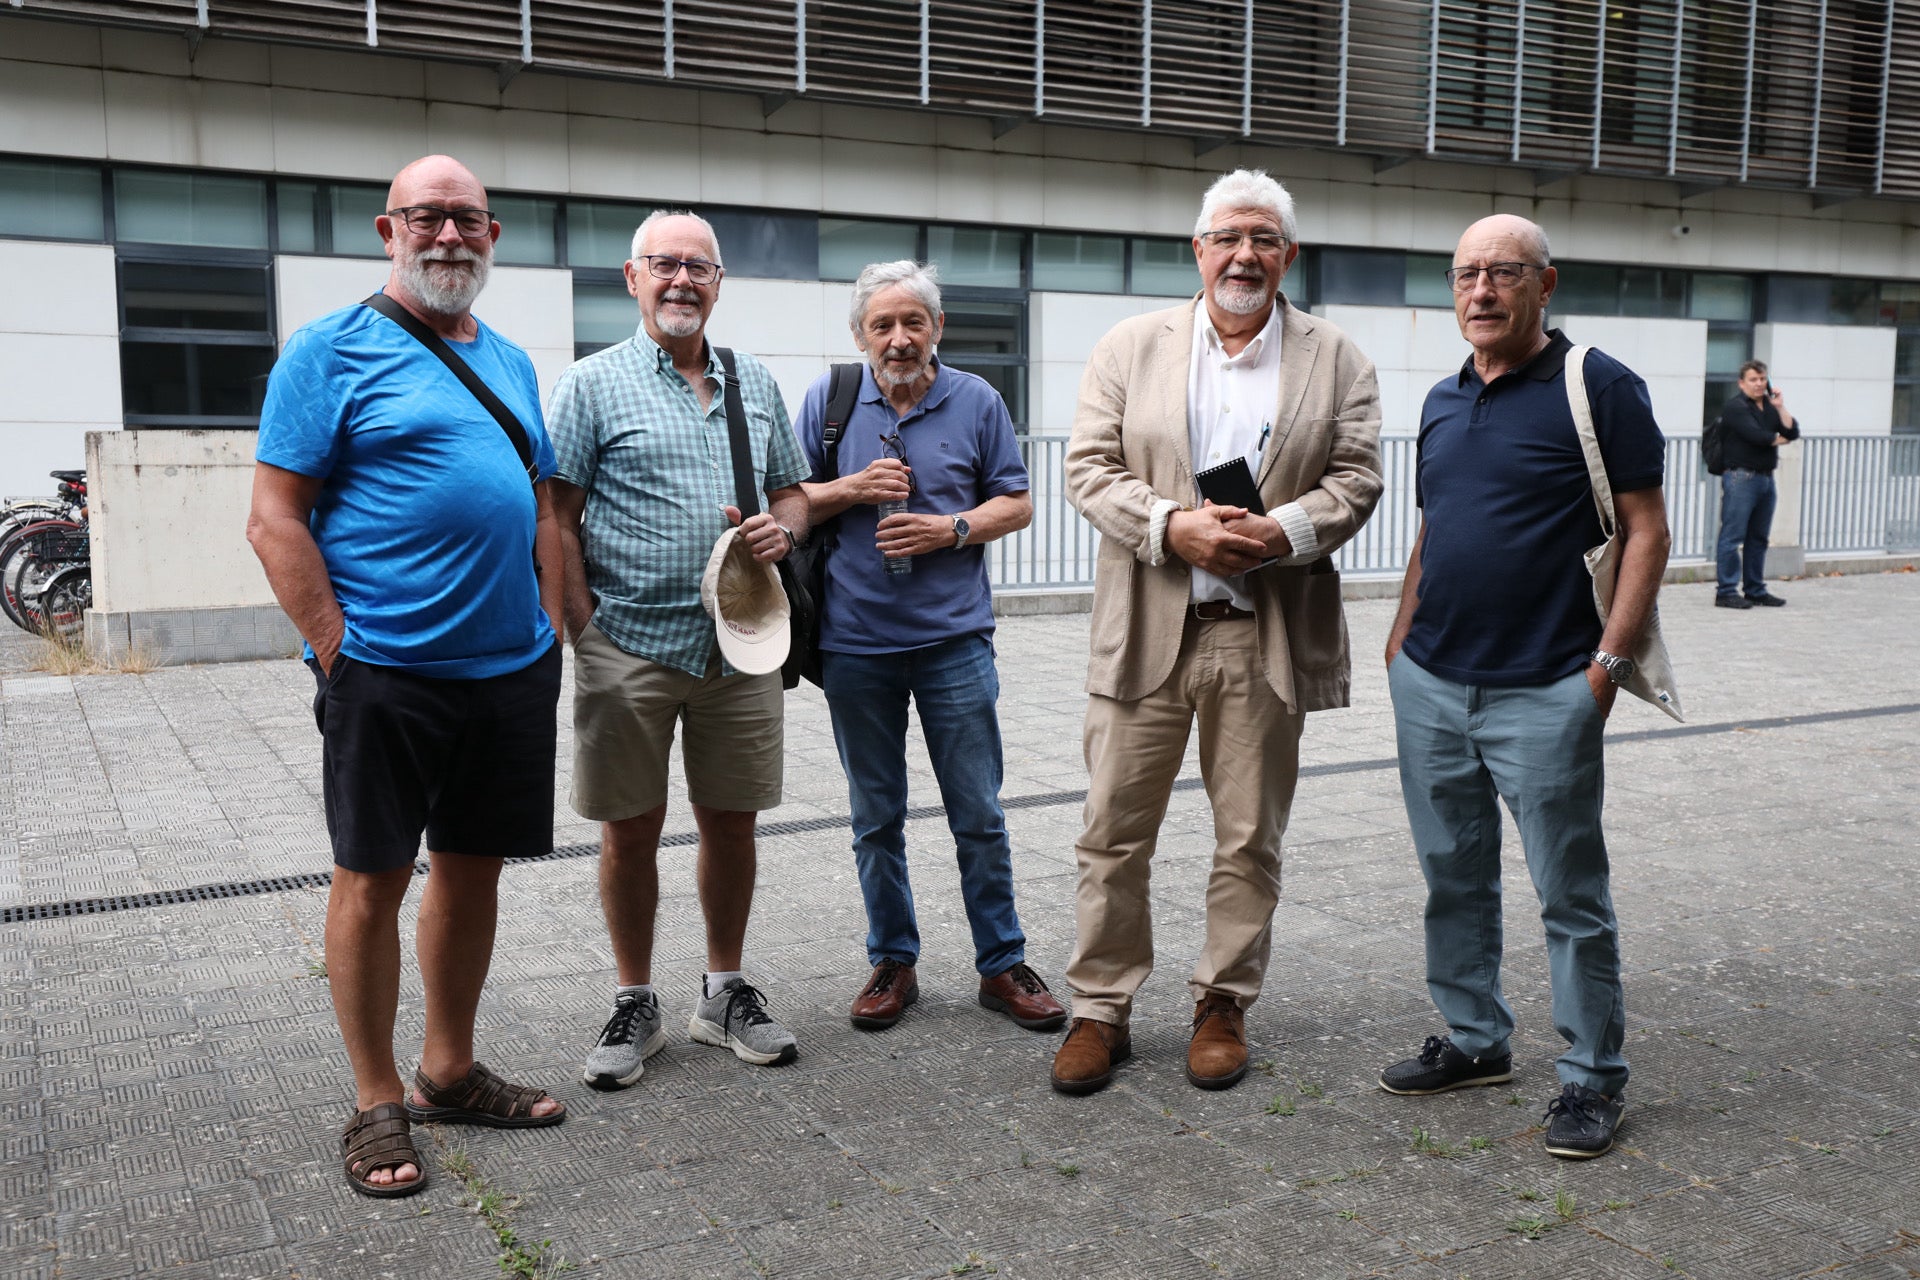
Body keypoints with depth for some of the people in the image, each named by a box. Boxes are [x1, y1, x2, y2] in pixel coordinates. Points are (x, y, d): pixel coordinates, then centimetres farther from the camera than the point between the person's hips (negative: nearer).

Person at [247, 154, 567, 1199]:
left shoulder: (510, 362, 15)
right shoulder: (332, 349, -4)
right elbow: (274, 520, -9)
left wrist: (550, 631, 10)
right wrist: (337, 655, -15)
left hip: (511, 671, 6)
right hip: (386, 671, -6)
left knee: (473, 867, 13)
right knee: (372, 878, 3)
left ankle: (449, 1072, 29)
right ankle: (377, 1103, 17)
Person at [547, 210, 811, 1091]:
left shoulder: (755, 384, 13)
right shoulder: (594, 383, 0)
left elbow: (793, 490, 20)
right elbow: (558, 517, -4)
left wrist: (781, 529, -4)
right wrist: (584, 634, -11)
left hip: (740, 646, 4)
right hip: (631, 647, -3)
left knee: (731, 822, 10)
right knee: (630, 830, 6)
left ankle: (725, 992, 27)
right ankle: (634, 1006, 21)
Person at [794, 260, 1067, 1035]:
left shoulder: (977, 402, 3)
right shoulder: (827, 400, 4)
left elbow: (1016, 504, 6)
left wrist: (953, 528, -12)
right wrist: (853, 489, -11)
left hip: (954, 637, -1)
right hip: (855, 643, 1)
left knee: (979, 815, 3)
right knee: (876, 818, 10)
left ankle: (1001, 964, 16)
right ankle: (893, 962, 24)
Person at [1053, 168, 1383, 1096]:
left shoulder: (1335, 359, 8)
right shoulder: (1131, 346, 7)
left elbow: (1355, 477, 2)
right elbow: (1090, 467, 0)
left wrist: (1284, 532, -16)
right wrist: (1172, 525, -15)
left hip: (1268, 635, 1)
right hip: (1145, 628, 0)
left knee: (1249, 838, 9)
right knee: (1114, 831, 4)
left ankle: (1223, 1007, 25)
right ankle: (1100, 1010, 18)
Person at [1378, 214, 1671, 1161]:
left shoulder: (1599, 388, -6)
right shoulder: (1443, 402, 13)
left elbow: (1646, 531, -8)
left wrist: (1608, 660, -14)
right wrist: (1401, 641, 13)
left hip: (1544, 692, -6)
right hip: (1429, 685, 6)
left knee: (1571, 894, 2)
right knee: (1454, 878, 15)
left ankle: (1593, 1077, 16)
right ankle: (1474, 1040, 30)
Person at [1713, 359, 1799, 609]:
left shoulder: (1770, 406, 17)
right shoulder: (1736, 407, -6)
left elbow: (1793, 432, 7)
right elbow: (1756, 435, -17)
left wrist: (1781, 407, -4)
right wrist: (1778, 440, 1)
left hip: (1765, 477, 8)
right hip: (1741, 476, -8)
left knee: (1758, 538, 11)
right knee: (1733, 536, -8)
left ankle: (1755, 589, 18)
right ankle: (1726, 591, -6)